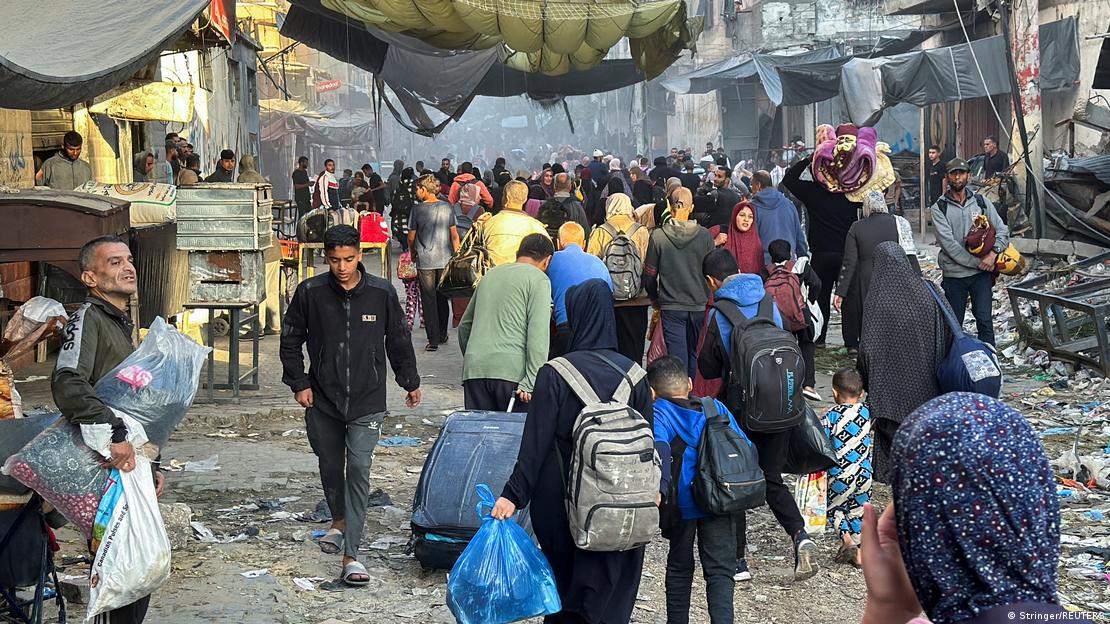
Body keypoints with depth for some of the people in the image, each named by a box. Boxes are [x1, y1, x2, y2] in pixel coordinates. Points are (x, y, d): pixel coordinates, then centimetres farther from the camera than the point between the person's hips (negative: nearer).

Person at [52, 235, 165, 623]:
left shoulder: (122, 325, 20)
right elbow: (67, 385, -27)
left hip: (129, 465, 10)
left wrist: (152, 465, 23)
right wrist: (114, 434, -33)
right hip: (107, 470, -9)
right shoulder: (88, 319, -9)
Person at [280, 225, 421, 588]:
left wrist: (410, 383, 16)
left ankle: (351, 555, -9)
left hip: (367, 401, -2)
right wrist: (299, 383, -1)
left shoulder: (382, 293, -5)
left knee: (359, 470, -10)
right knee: (330, 466, 15)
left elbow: (399, 341, 8)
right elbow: (290, 340, 6)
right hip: (322, 398, 2)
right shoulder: (310, 293, -5)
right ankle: (339, 522, 44)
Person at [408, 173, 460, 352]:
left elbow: (411, 237, -3)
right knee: (442, 298, 17)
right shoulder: (447, 207, 0)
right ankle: (442, 335, 26)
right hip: (445, 259, 3)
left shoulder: (418, 209, -8)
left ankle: (433, 340, 0)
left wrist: (413, 254, 14)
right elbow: (454, 235, 2)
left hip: (425, 261, -3)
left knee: (429, 300, 2)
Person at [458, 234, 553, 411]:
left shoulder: (490, 275, 23)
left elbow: (464, 325, 29)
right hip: (512, 370, -6)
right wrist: (531, 382, -13)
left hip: (474, 369, 6)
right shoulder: (538, 279, 2)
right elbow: (538, 334, -9)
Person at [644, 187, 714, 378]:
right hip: (699, 305, 2)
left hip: (671, 307, -2)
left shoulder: (658, 236, -8)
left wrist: (655, 298, 16)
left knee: (677, 357, -1)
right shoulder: (704, 235, -5)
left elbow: (649, 274, -1)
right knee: (694, 356, 15)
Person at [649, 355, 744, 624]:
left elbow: (660, 448, -21)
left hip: (683, 501, -2)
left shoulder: (658, 412, 0)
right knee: (720, 571, 5)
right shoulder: (716, 408, 12)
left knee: (679, 568, 18)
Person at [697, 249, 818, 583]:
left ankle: (737, 560, 12)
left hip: (741, 410, -4)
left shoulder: (719, 314, -13)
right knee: (772, 479, 16)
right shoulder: (769, 301, 2)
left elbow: (708, 368, -6)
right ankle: (799, 534, -8)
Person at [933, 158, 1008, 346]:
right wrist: (977, 262, -14)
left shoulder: (981, 202, 8)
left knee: (984, 320, -8)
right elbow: (949, 243, -11)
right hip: (954, 274, -1)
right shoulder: (939, 208, -2)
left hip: (982, 273, 1)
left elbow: (1002, 230, 6)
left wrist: (994, 253, -13)